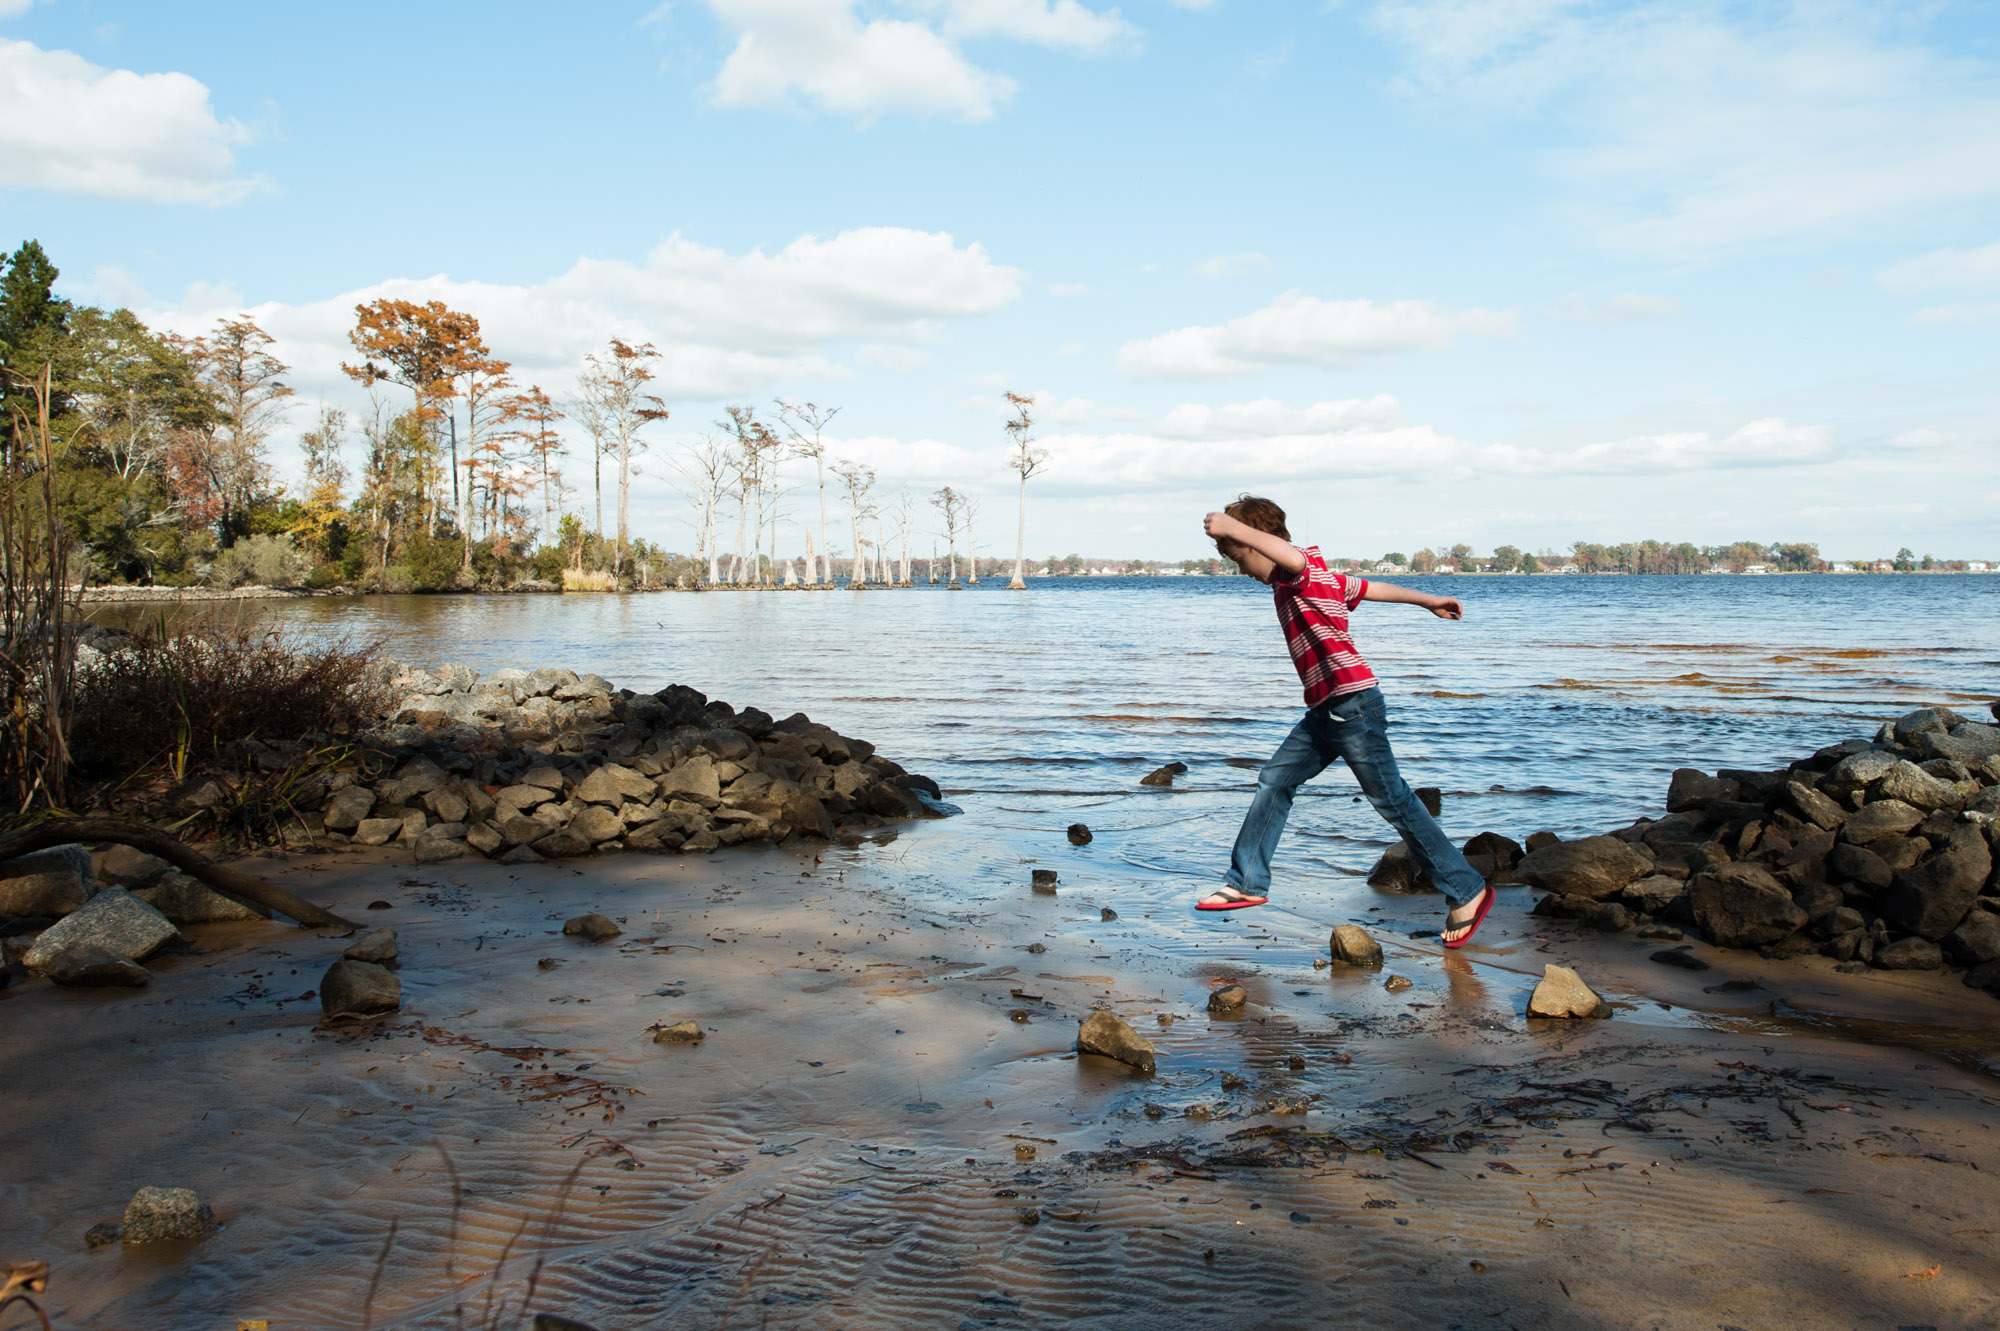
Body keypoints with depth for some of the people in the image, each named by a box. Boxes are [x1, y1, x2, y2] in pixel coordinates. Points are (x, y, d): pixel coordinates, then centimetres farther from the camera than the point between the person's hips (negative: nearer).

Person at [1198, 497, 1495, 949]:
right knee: (1274, 781, 8)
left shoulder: (1306, 567, -10)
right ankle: (1247, 882, 14)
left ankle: (1467, 891, 5)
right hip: (1326, 710, 10)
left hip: (1352, 703, -10)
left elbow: (1292, 554, -36)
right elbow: (1368, 587, 29)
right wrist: (1429, 602, 38)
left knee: (1392, 800, -4)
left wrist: (1232, 528, -43)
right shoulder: (1315, 577, 19)